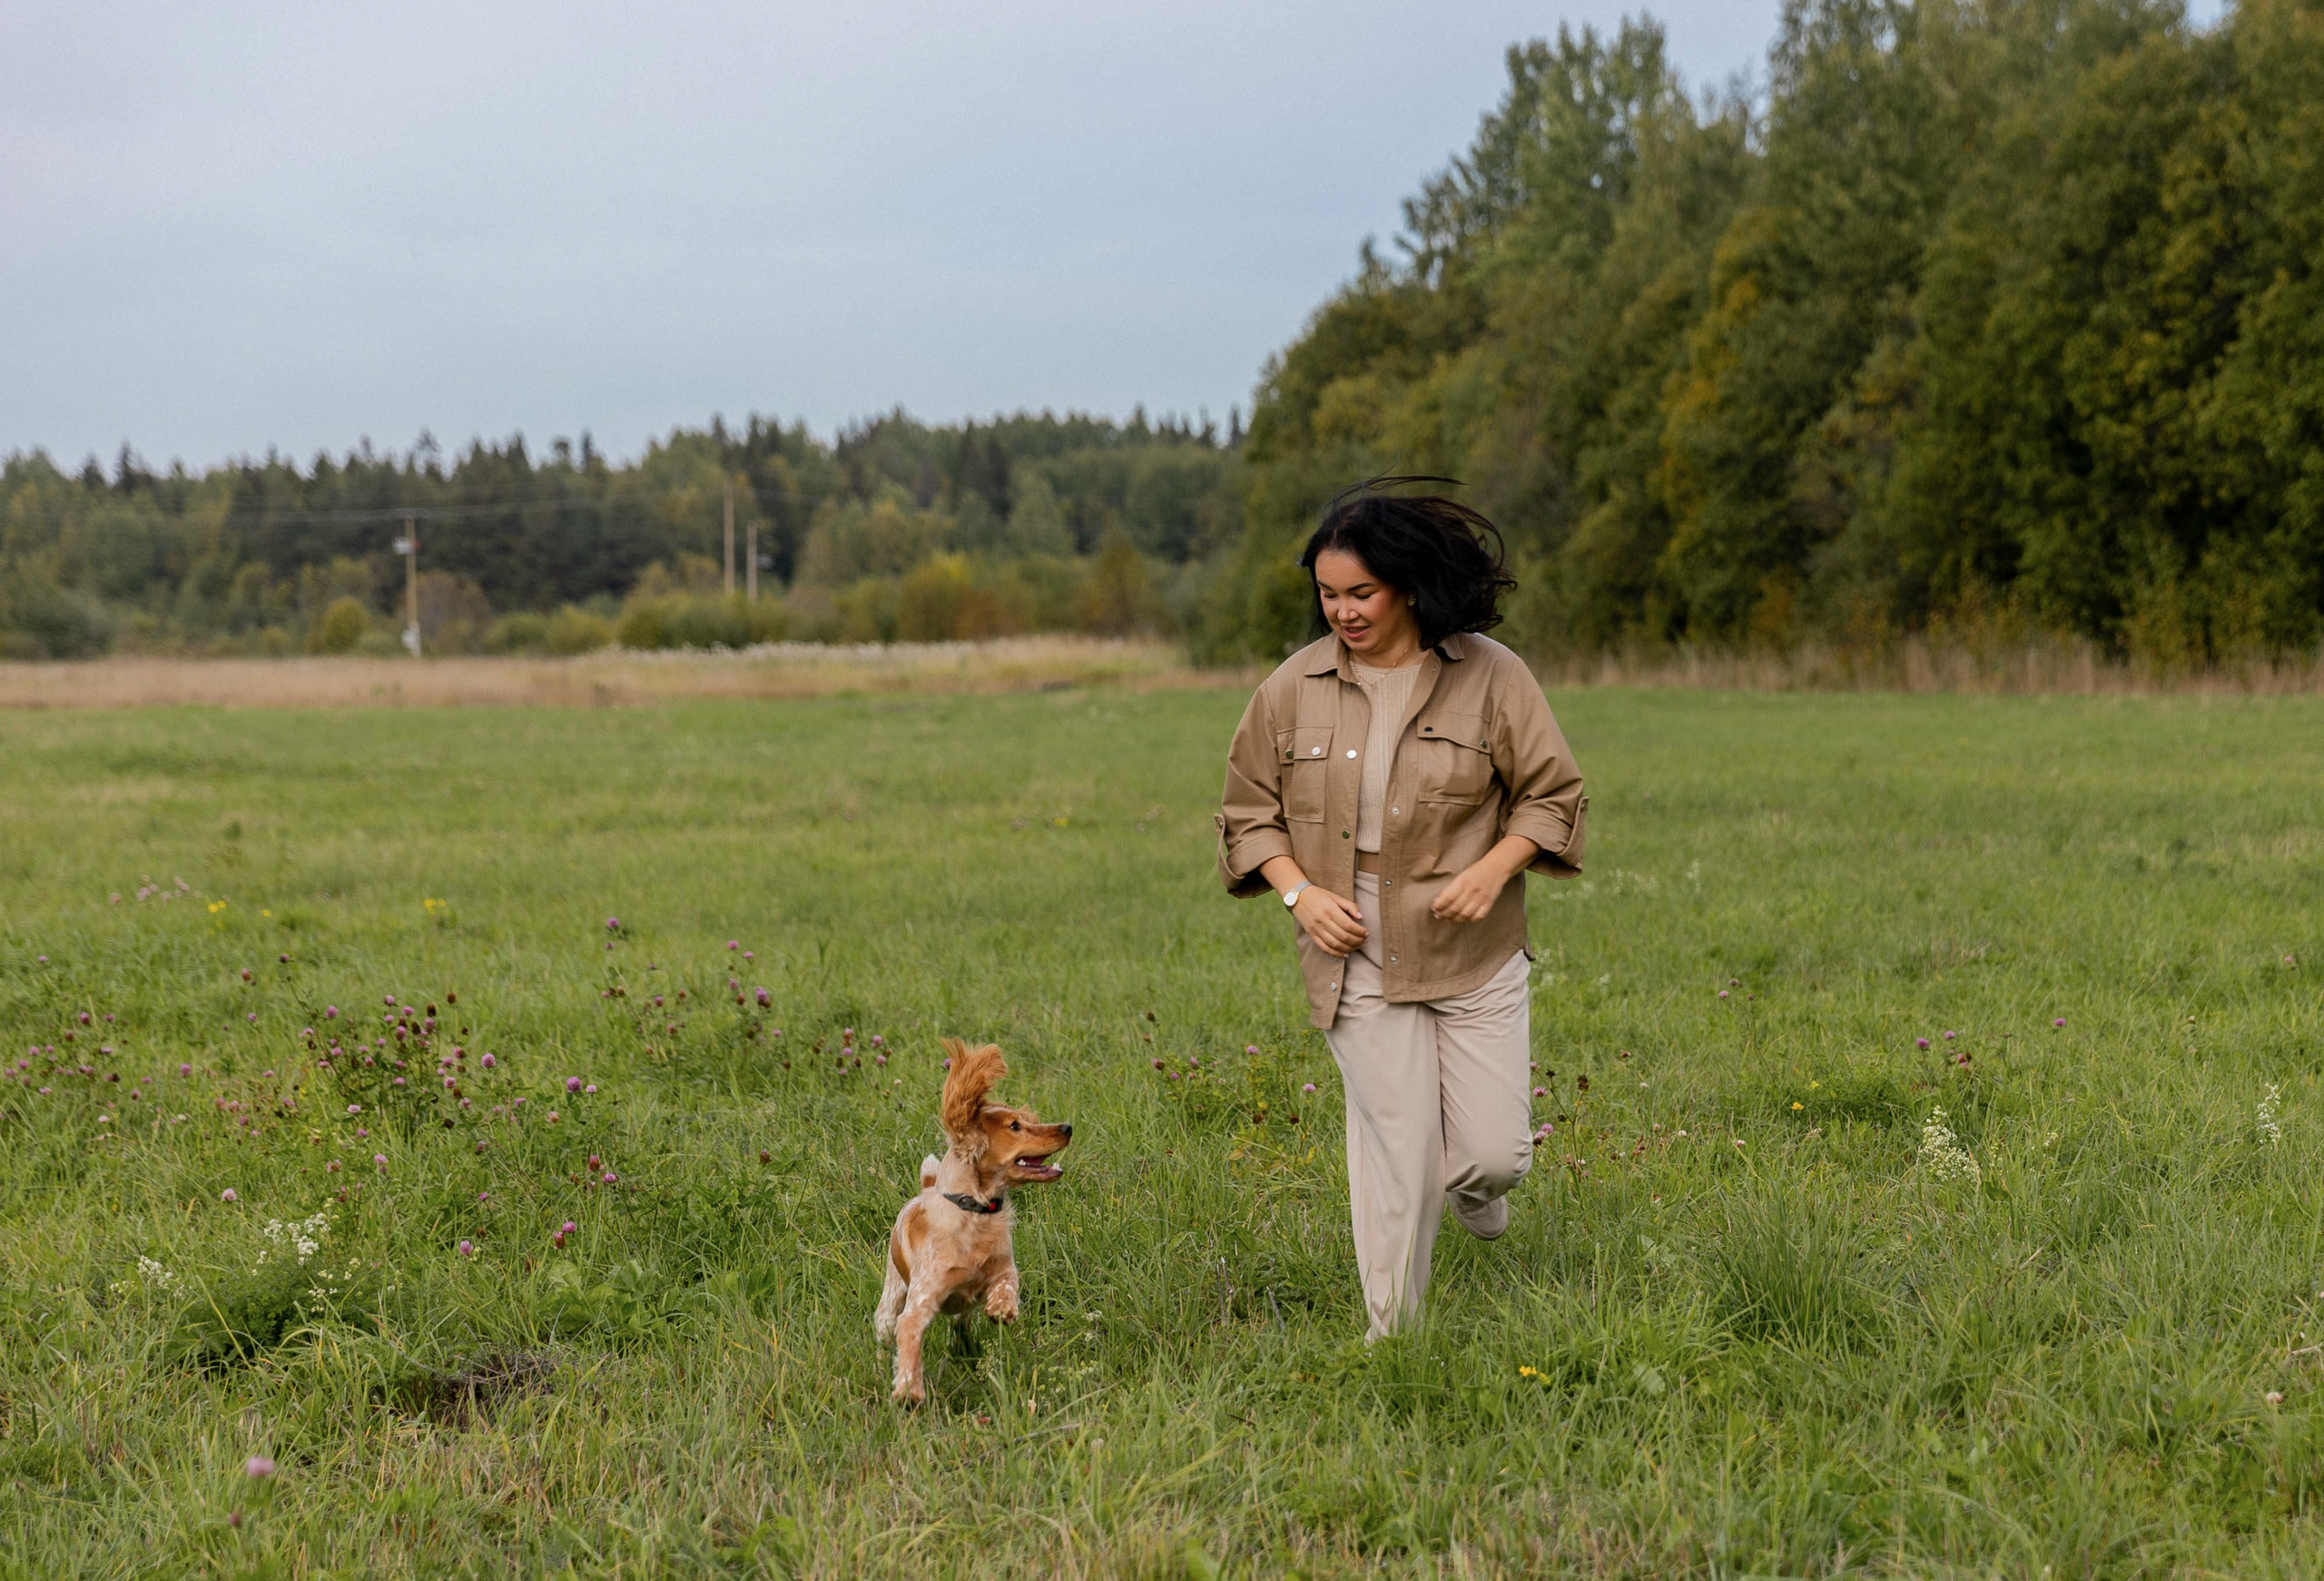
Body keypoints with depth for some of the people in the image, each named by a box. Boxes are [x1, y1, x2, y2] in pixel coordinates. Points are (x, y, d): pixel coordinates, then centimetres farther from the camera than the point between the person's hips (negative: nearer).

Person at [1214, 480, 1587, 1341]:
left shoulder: (1490, 675, -4)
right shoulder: (1294, 688, 0)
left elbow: (1553, 794, 3)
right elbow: (1248, 810, 9)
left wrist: (1492, 869, -14)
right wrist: (1298, 892, -7)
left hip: (1474, 954, 0)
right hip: (1360, 959, 0)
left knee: (1493, 1152, 1)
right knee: (1394, 1151, -1)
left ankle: (1475, 1186, 39)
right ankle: (1392, 1334, 13)